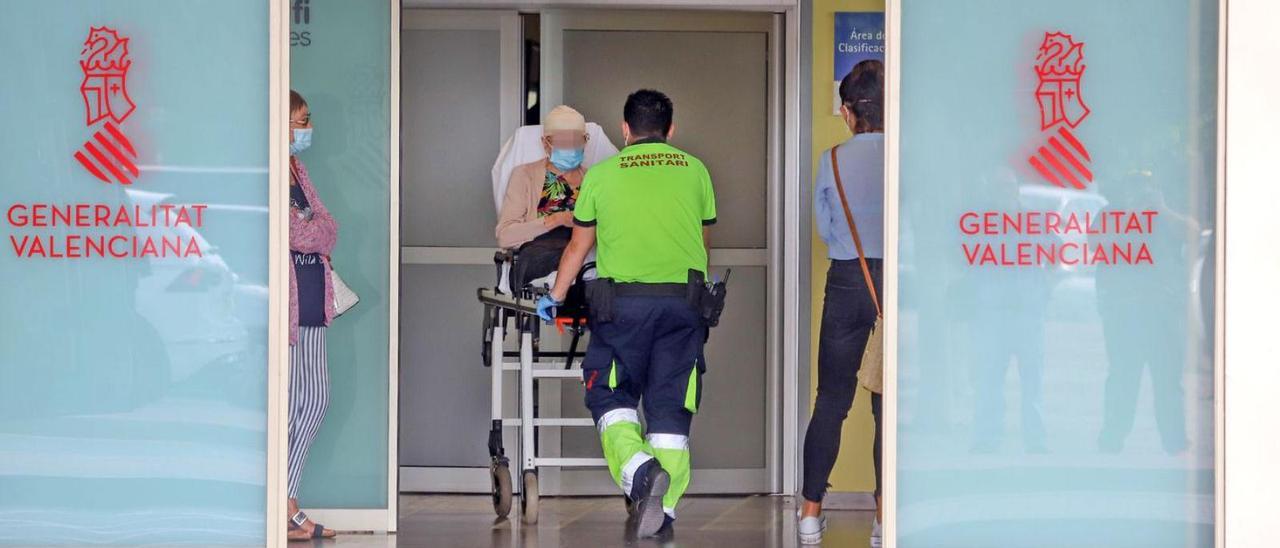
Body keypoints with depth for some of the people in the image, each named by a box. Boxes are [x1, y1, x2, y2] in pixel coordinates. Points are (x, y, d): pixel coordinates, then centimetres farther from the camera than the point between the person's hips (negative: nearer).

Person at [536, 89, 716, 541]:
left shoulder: (602, 174, 7)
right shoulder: (695, 171, 12)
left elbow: (578, 246, 16)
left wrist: (555, 296, 32)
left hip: (623, 300, -2)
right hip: (684, 301, 2)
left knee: (611, 397, 8)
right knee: (670, 405, 4)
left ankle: (638, 468, -19)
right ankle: (663, 512, -2)